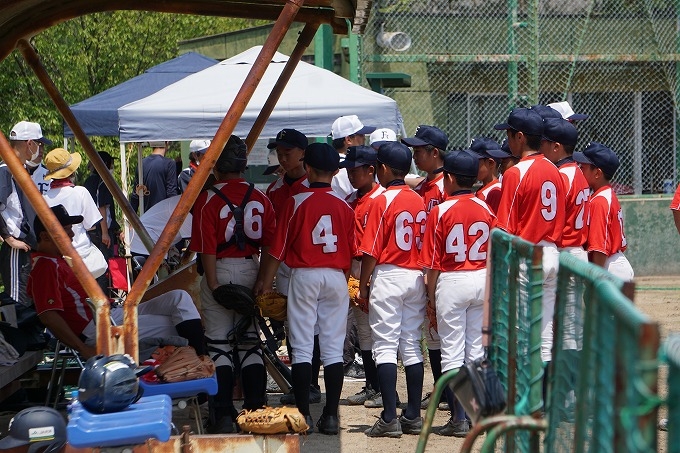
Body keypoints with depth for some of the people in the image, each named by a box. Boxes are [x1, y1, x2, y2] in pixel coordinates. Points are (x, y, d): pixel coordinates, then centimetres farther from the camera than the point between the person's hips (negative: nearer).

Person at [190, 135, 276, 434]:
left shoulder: (208, 199, -11)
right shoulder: (259, 198, 3)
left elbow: (207, 249, -15)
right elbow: (269, 243, 3)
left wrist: (213, 284, -12)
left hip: (220, 271, -4)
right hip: (251, 270, 4)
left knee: (219, 343, -1)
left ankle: (224, 416, -5)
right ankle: (255, 411, 11)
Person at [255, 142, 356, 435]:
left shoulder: (296, 202, -7)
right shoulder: (344, 206, 1)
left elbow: (279, 249, -4)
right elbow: (351, 251, 6)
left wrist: (265, 283, 6)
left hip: (304, 276, -2)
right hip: (335, 277, 3)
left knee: (302, 347, 2)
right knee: (333, 348, 5)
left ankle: (303, 414, 0)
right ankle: (331, 416, 3)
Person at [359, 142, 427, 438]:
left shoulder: (382, 201, -11)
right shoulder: (420, 201, 6)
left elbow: (371, 251, -12)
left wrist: (362, 286, -4)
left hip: (388, 277, -6)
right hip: (416, 277, 6)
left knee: (385, 347, -4)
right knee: (411, 346, 10)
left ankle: (389, 419, -8)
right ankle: (413, 416, 12)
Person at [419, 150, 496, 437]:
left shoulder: (441, 211, -10)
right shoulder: (486, 210, 2)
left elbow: (433, 262, -8)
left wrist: (431, 294, 1)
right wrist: (488, 284, 16)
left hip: (451, 282, -4)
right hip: (482, 280, 5)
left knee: (452, 352, 0)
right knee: (477, 349, 11)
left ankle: (459, 419, -2)